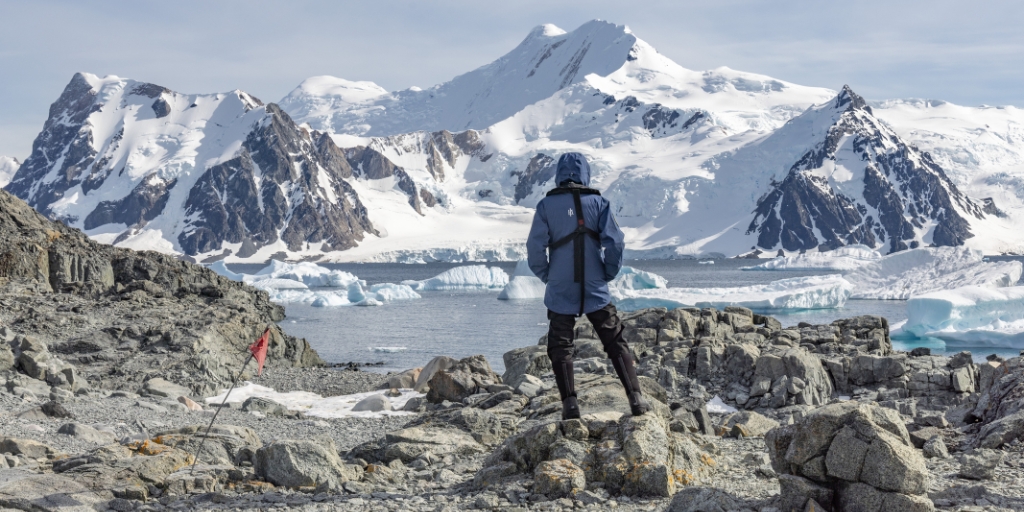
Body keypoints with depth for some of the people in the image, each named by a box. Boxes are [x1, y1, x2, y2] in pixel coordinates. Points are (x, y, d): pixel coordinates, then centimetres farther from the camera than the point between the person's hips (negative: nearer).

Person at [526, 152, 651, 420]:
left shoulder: (547, 205, -3)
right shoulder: (597, 202, -2)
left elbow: (535, 247, -6)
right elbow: (614, 242, -8)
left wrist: (546, 276, 9)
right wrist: (608, 274, 6)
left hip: (560, 292, -1)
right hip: (596, 291, 1)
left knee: (560, 347, 9)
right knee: (616, 343, 10)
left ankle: (570, 403, -1)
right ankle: (635, 398, 4)